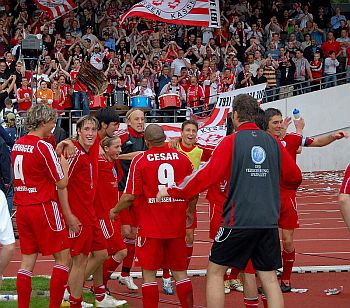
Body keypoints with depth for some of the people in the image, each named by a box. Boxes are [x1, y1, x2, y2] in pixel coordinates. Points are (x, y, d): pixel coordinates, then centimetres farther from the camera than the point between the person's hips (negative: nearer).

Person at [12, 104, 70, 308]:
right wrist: (64, 163, 6)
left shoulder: (18, 145, 7)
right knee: (63, 258, 1)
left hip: (22, 207, 7)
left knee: (28, 260, 9)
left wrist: (57, 153, 21)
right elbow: (62, 183, -11)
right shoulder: (44, 146, -14)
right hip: (44, 207, -7)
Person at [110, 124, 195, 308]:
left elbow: (130, 196, -9)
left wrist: (115, 210, 10)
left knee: (149, 272, 5)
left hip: (151, 226, -3)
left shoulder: (140, 160, -7)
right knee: (180, 272, 12)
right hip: (177, 225, 3)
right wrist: (190, 212, 25)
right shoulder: (182, 158, 1)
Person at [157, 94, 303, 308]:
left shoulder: (231, 142, -5)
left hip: (239, 219, -4)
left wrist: (172, 191, 1)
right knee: (269, 277, 8)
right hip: (269, 221, 4)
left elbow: (207, 175, -9)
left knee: (216, 271, 9)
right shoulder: (273, 142, 7)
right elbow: (295, 177, 13)